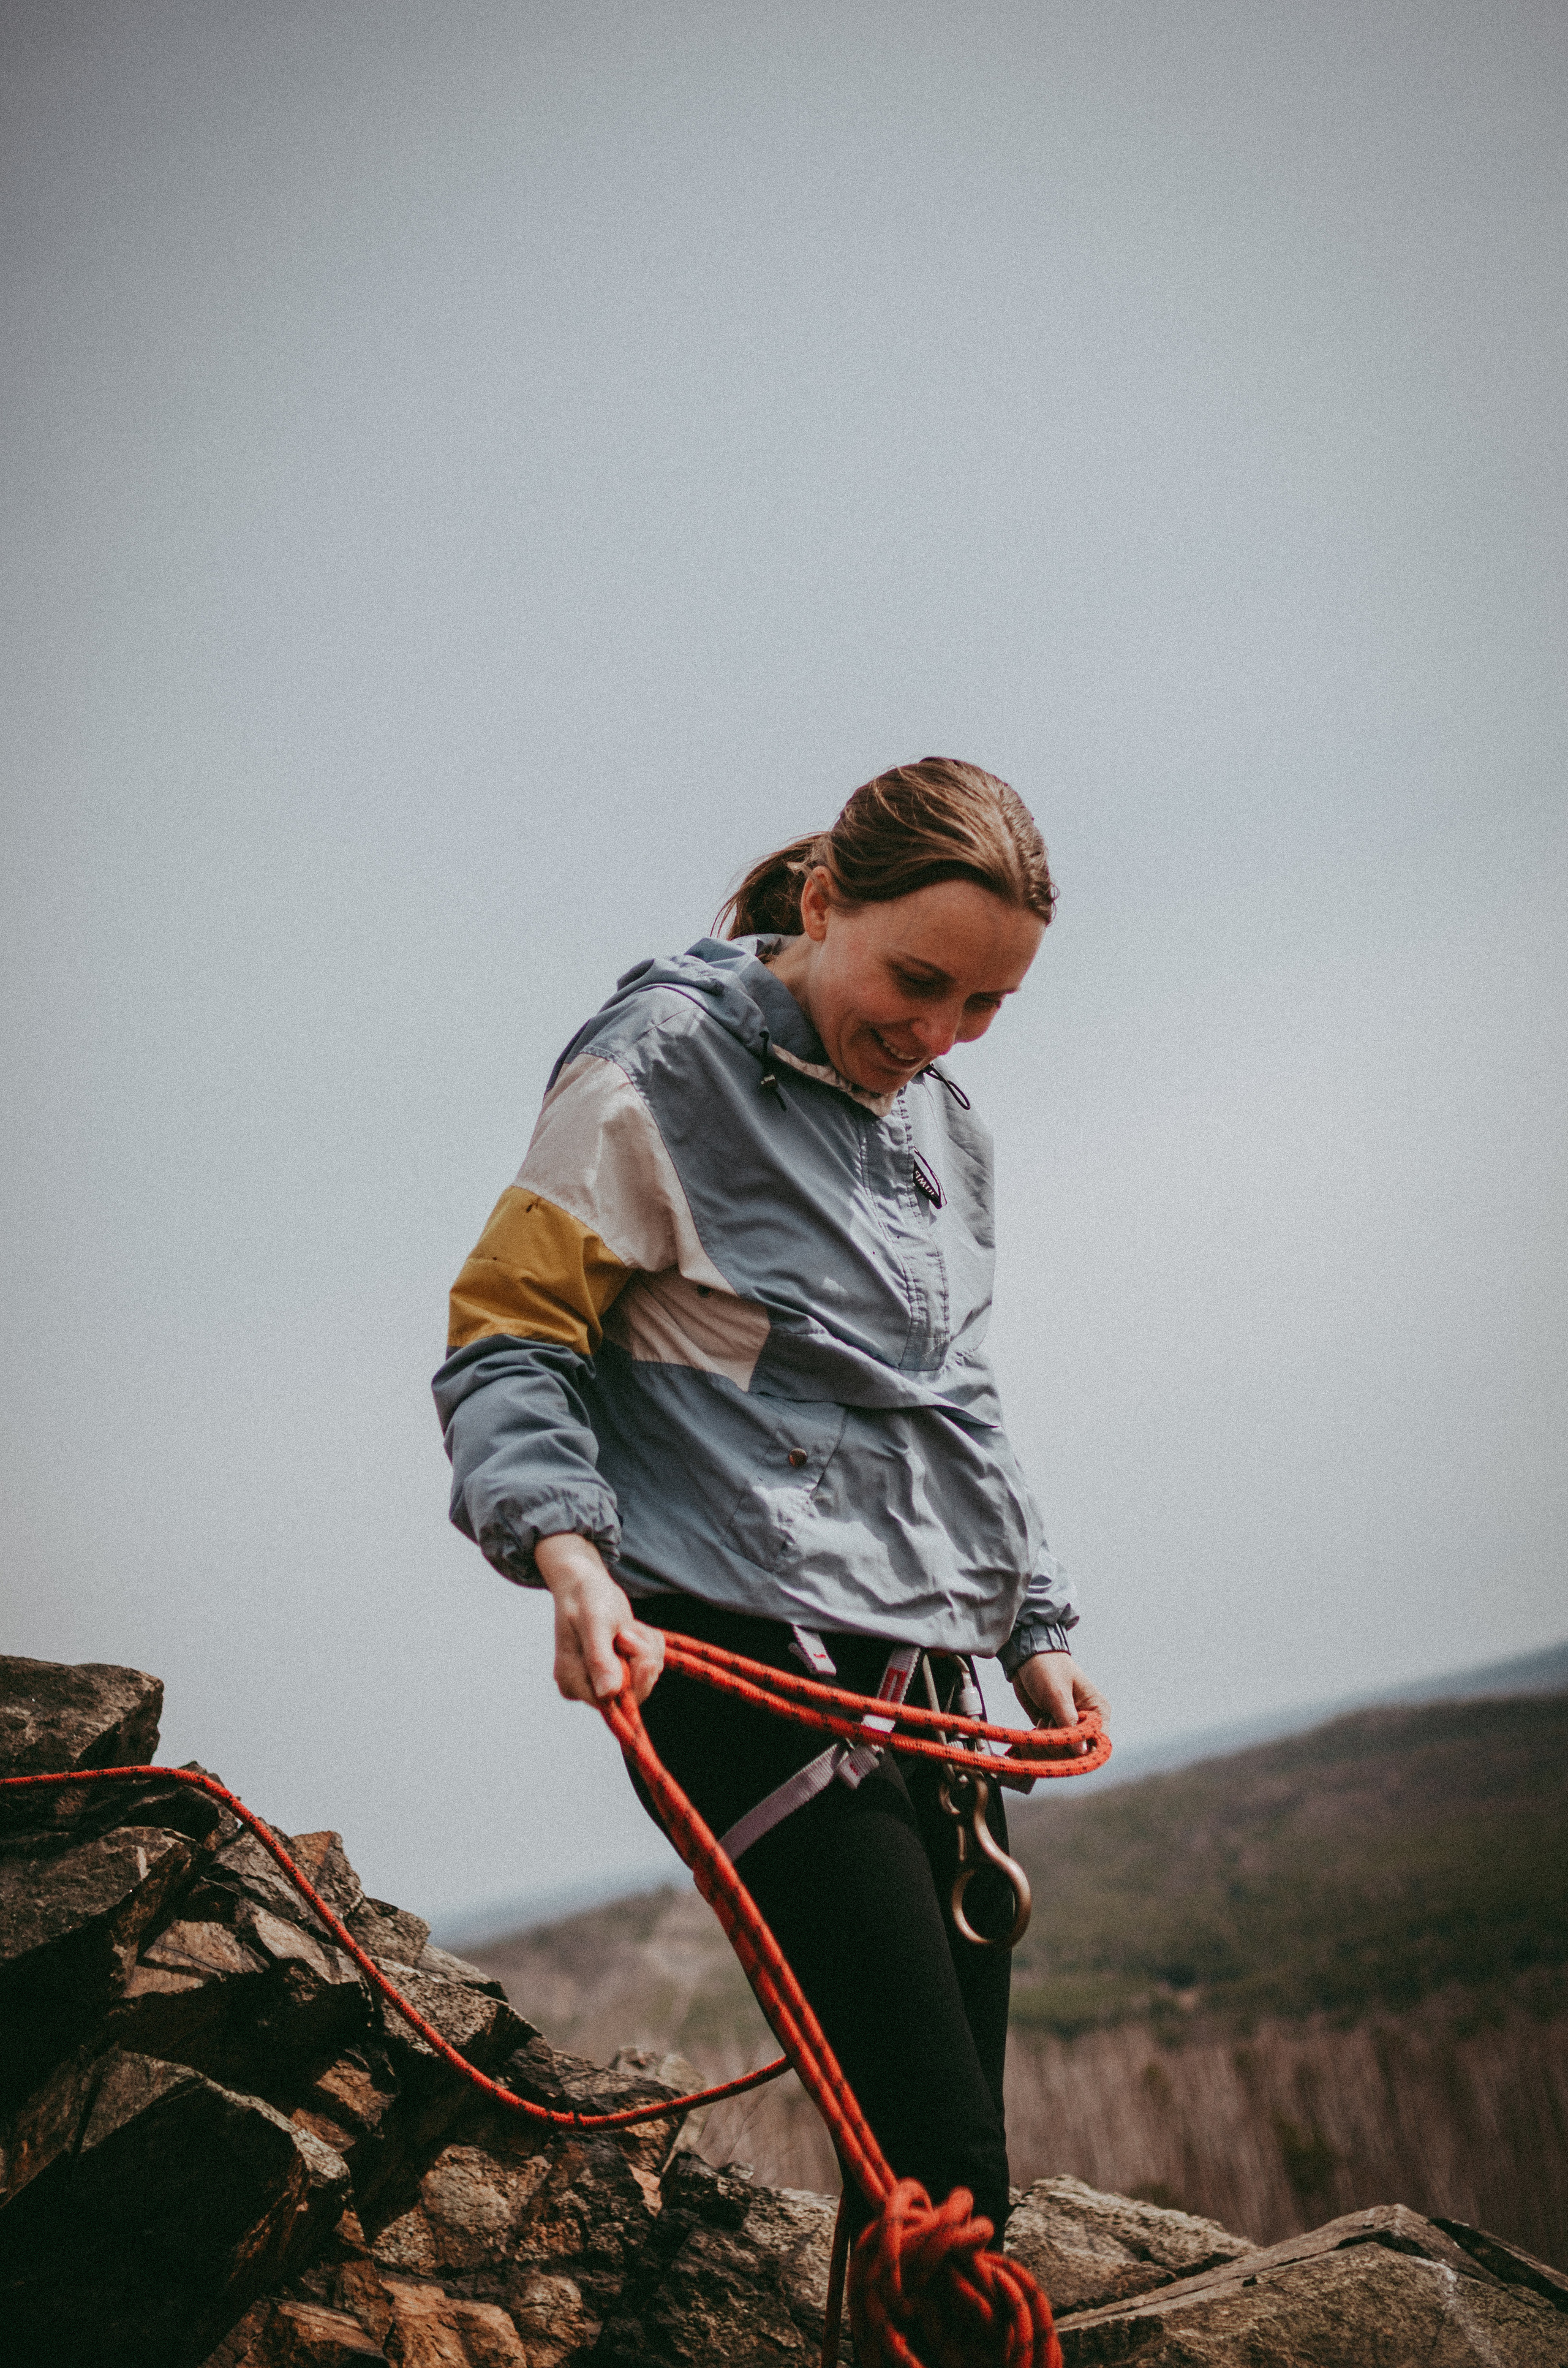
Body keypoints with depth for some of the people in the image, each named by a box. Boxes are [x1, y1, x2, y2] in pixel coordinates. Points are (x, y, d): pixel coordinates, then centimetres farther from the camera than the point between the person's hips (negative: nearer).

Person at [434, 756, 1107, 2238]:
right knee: (935, 2159, -16)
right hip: (748, 1661, -8)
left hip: (922, 1666, 8)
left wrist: (1034, 1628, 25)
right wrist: (569, 1554, -21)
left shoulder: (946, 1128, 18)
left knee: (949, 2158, 7)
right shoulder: (660, 1068, -5)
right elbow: (504, 1339, -5)